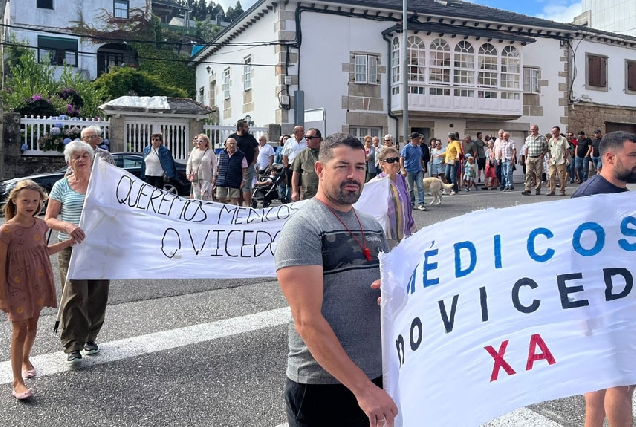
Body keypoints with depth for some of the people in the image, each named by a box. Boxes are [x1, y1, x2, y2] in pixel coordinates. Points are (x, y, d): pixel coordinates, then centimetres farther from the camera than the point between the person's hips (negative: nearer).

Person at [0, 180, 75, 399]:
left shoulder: (40, 225, -1)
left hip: (38, 284, 5)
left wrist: (68, 242, 10)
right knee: (19, 330, -1)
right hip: (18, 287, -5)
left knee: (32, 324, 19)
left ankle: (25, 359, 44)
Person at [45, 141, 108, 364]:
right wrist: (67, 226, -19)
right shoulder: (61, 186, 2)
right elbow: (49, 219, 0)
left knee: (98, 295, 7)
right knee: (75, 295, -8)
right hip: (72, 248, -2)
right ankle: (72, 345, 5)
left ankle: (90, 337, 26)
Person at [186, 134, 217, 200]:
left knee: (206, 196, -11)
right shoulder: (193, 152, 13)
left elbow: (214, 164, 1)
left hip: (206, 178, -4)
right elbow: (189, 164, 16)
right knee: (196, 196, 4)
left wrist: (214, 175, -7)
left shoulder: (210, 152, 2)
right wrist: (188, 173, 4)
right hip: (195, 178, 4)